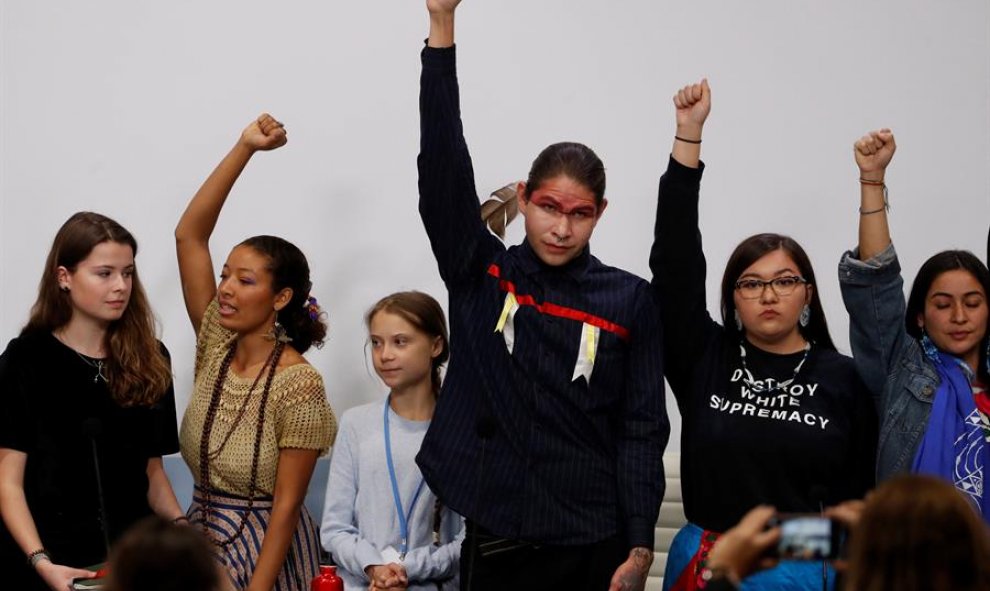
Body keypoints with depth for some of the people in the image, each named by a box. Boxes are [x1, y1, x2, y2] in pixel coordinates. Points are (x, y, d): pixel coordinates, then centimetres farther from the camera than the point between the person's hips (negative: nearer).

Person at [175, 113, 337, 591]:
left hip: (265, 549, -6)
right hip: (200, 538, 6)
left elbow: (286, 504, -17)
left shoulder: (299, 386, -19)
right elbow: (189, 234, -5)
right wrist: (245, 148, -9)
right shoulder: (216, 348, -2)